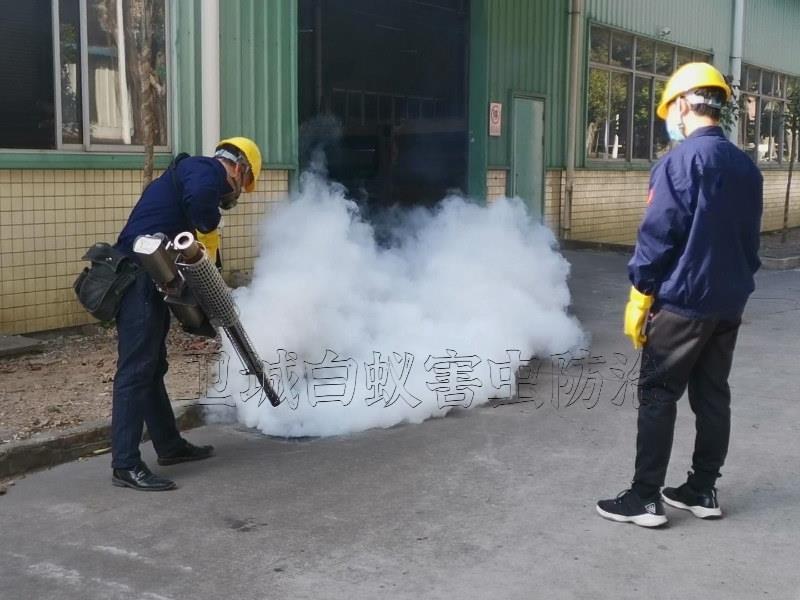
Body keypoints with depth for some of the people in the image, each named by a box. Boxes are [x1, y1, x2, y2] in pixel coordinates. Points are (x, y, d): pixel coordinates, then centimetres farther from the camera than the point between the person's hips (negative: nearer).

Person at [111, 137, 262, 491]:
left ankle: (169, 445, 29)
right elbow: (199, 198, -30)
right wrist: (209, 235, -12)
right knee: (136, 369, -10)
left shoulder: (192, 172, 26)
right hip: (140, 277, -10)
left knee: (152, 367, 17)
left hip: (147, 278, 10)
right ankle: (125, 465, -8)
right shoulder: (208, 170, -3)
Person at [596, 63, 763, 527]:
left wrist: (639, 297, -10)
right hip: (729, 303, 7)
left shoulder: (682, 160, -15)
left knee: (658, 397, 0)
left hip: (682, 301, -7)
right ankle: (703, 490, 21)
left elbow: (658, 236, -16)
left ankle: (646, 497, 4)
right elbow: (750, 239, 14)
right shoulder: (747, 167, 9)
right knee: (713, 396, 13)